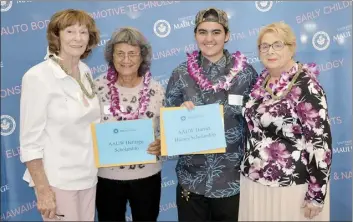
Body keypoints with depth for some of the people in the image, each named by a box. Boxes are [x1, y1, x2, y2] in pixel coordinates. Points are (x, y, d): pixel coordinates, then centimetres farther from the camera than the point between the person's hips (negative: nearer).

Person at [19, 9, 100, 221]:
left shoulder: (86, 72, 2)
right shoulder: (38, 76, -15)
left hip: (88, 175, 6)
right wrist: (43, 190, -16)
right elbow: (30, 141, -15)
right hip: (58, 179, -6)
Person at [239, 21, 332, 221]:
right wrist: (247, 166, 14)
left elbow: (320, 142, -18)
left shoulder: (306, 86, -16)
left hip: (290, 185, -6)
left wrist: (316, 195, -17)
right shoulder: (262, 80, 5)